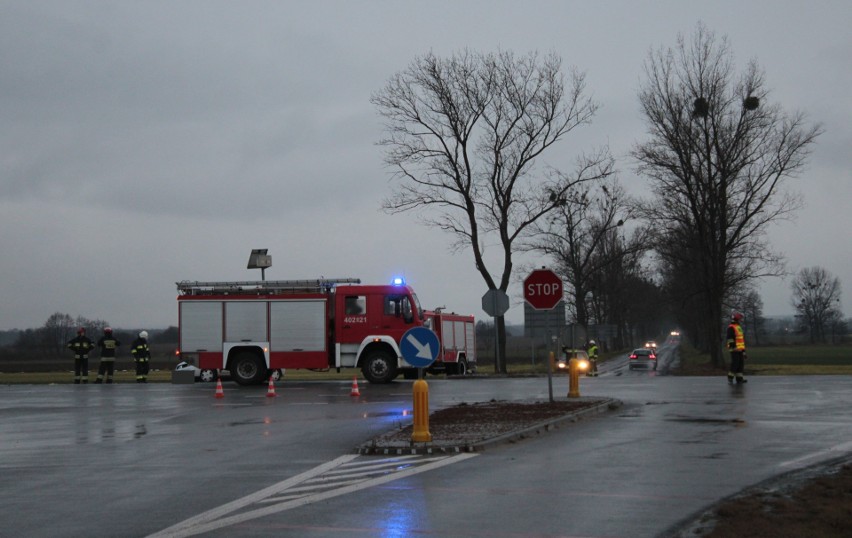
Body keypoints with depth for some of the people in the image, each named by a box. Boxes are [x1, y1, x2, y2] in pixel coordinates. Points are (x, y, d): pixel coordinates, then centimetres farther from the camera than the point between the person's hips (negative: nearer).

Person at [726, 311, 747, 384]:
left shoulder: (738, 327, 20)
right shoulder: (731, 328, -10)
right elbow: (730, 338, -17)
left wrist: (743, 349, 24)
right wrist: (733, 347, -22)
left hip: (740, 349, 10)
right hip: (735, 349, -10)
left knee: (741, 363, 7)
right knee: (735, 363, -10)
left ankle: (739, 378, 10)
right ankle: (730, 378, -2)